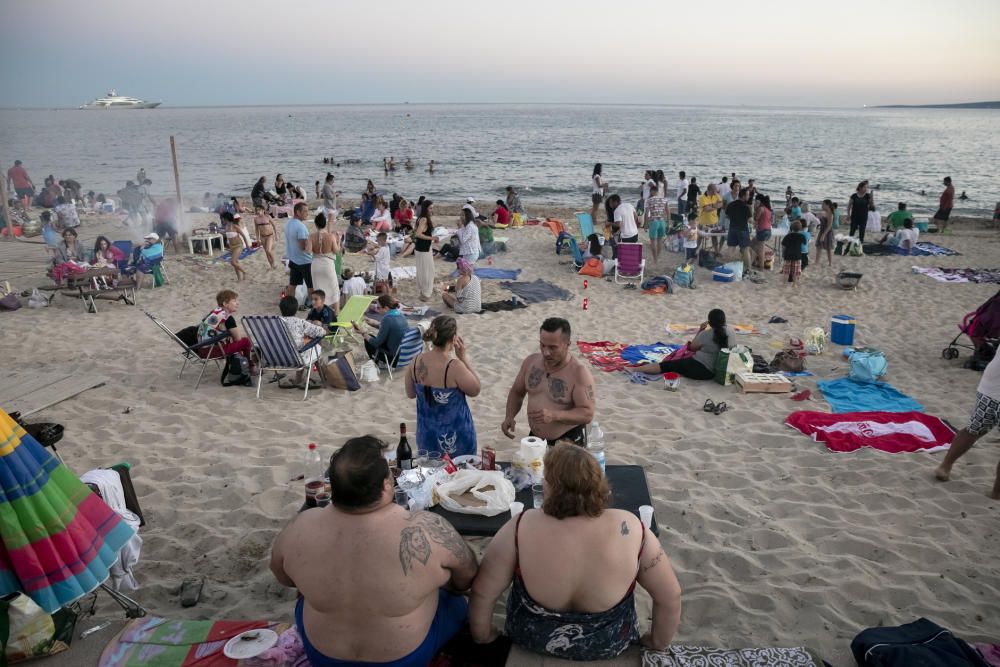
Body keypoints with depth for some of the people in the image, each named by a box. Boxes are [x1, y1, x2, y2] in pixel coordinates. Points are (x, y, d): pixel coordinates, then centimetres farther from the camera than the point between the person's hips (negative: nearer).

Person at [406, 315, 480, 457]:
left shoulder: (417, 361, -8)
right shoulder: (454, 367, -26)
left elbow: (410, 394, 6)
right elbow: (475, 390, -9)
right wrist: (463, 358, -11)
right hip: (455, 437, -5)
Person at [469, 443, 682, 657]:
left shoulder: (522, 528, -28)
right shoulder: (629, 529, -25)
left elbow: (481, 594, -19)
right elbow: (670, 596, -14)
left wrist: (483, 636, 0)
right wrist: (657, 643, 4)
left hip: (531, 640, 0)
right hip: (608, 646, 1)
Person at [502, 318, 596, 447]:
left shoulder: (579, 373, -18)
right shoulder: (531, 361, -1)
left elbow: (587, 414, -22)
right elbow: (517, 392, 12)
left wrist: (554, 415, -35)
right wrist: (510, 416, -6)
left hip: (569, 441, -5)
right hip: (535, 439, 5)